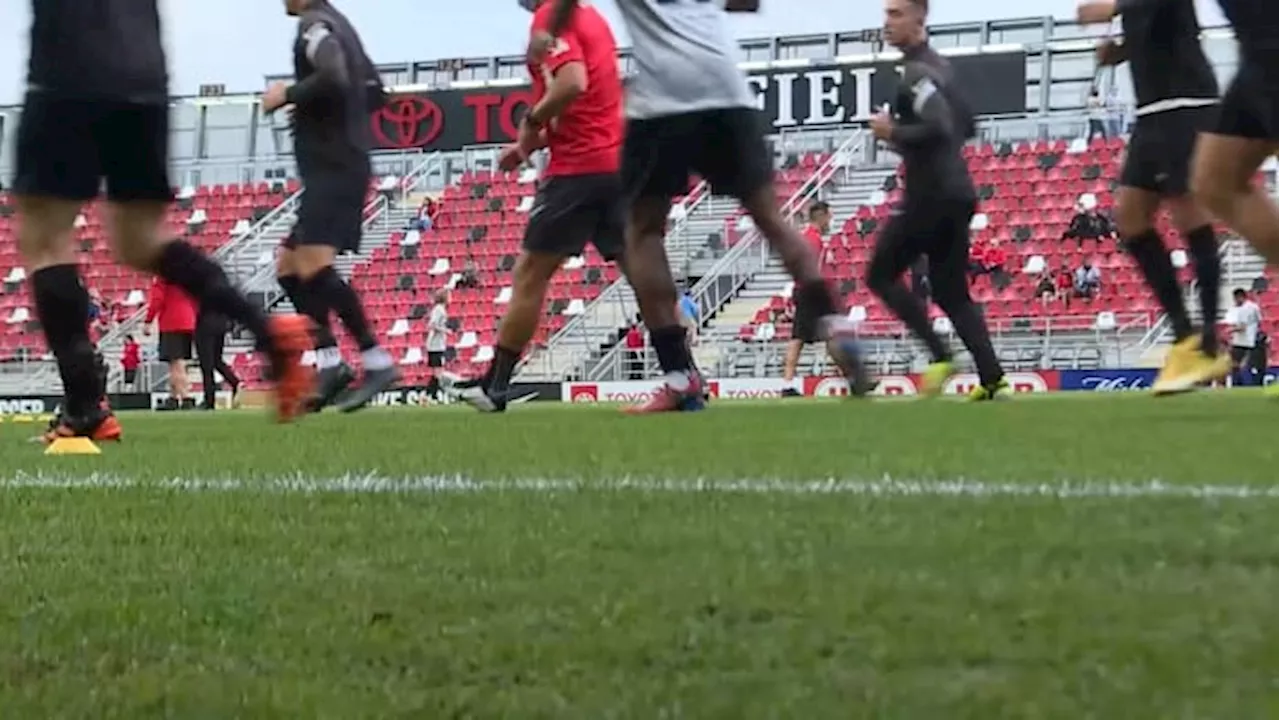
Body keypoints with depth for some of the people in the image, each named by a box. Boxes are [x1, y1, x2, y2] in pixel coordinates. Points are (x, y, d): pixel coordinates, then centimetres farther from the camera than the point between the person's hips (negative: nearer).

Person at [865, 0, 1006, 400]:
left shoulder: (916, 73, -13)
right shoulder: (939, 67, 18)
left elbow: (939, 128, -26)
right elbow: (966, 127, 26)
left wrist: (893, 133, -13)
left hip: (930, 194, -9)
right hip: (958, 192, 9)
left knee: (881, 275, 1)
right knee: (951, 292, 11)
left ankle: (940, 356, -8)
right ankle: (992, 378, -1)